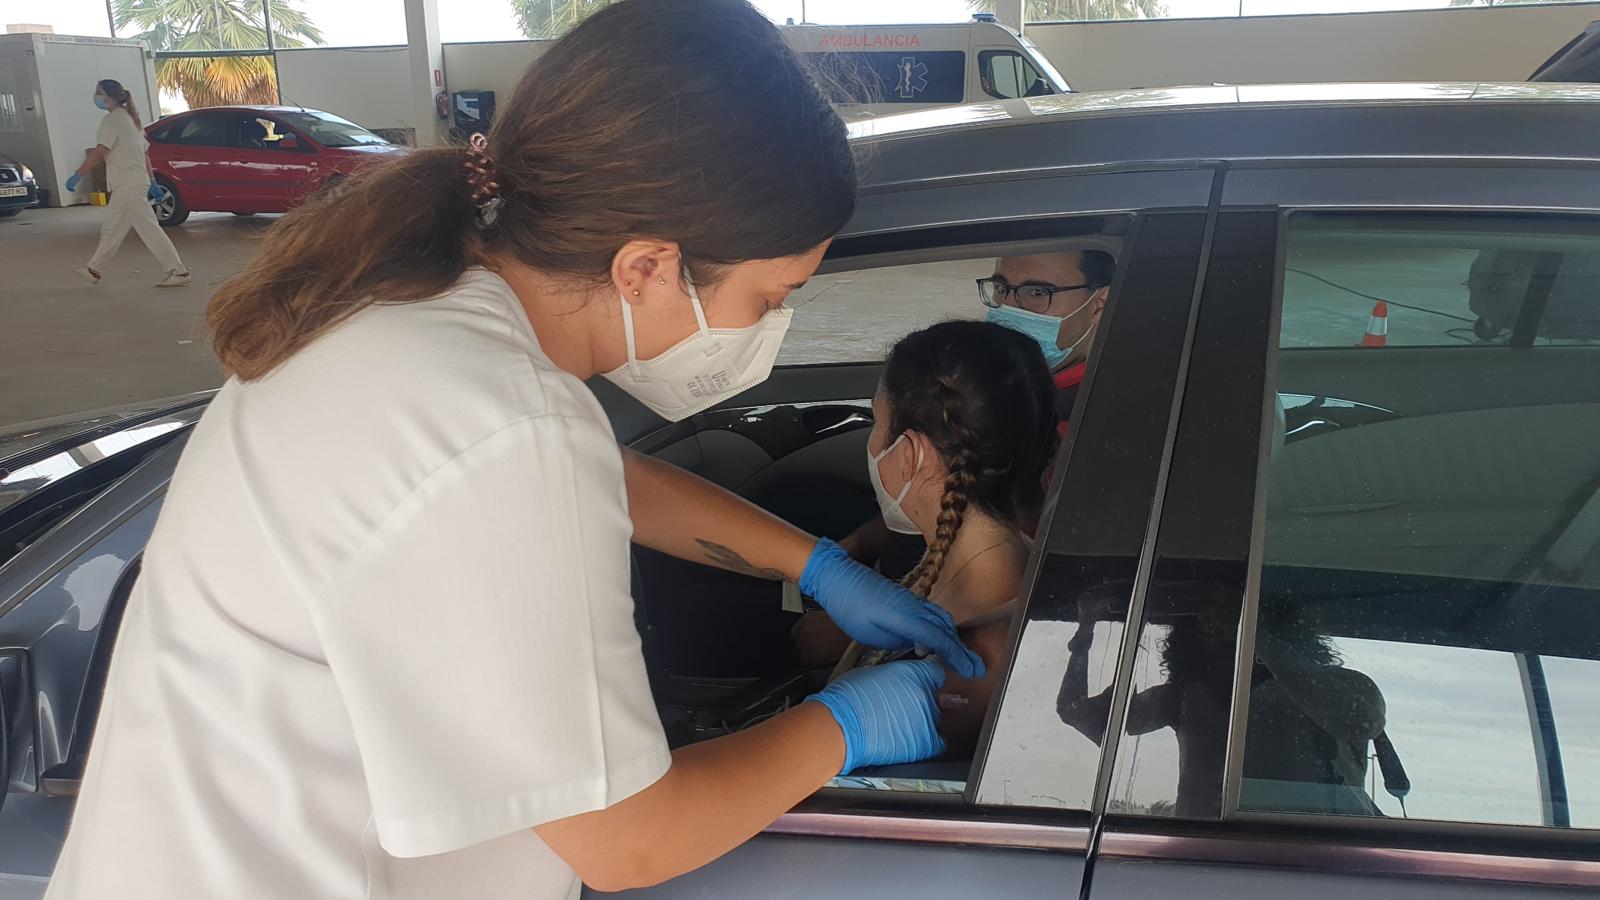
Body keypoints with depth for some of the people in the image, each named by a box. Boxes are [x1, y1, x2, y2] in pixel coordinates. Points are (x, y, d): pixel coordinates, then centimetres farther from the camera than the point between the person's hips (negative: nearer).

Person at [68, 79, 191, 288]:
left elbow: (99, 152, -19)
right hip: (136, 182, 10)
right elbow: (144, 153, 19)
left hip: (128, 186, -10)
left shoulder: (113, 119, -11)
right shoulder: (129, 118, 19)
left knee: (148, 227, -10)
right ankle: (93, 270, 26)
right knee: (111, 227, 17)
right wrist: (152, 181, 19)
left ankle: (177, 271, -11)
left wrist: (77, 175, -16)